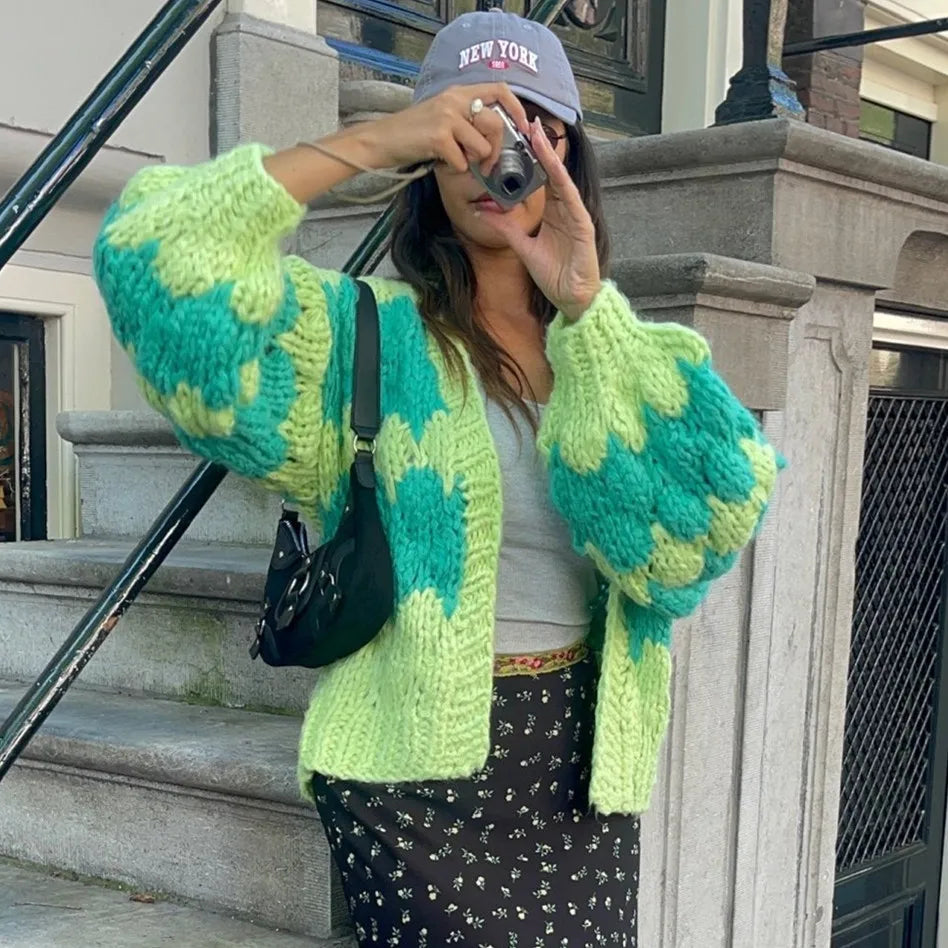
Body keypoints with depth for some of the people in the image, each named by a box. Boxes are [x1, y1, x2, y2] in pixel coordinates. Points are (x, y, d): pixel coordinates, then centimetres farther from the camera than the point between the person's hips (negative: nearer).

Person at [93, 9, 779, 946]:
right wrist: (369, 143, -20)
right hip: (420, 761, -4)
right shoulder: (369, 334, -5)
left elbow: (712, 512, -11)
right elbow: (158, 256, -20)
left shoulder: (610, 347, 8)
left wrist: (584, 307, -19)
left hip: (580, 755, 4)